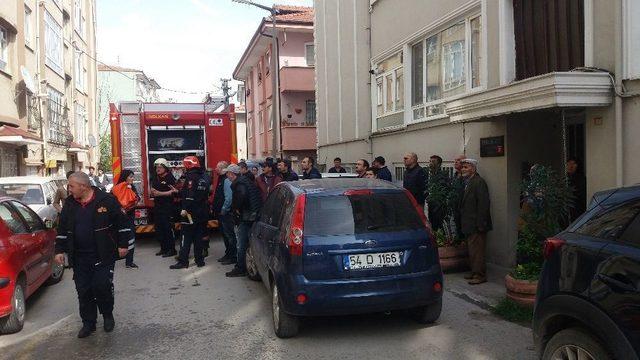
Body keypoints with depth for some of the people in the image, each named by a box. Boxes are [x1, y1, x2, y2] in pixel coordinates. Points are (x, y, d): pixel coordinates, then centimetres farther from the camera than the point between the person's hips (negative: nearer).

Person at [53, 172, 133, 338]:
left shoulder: (106, 200, -9)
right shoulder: (69, 204, 7)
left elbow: (122, 223, -4)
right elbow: (62, 229, 16)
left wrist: (124, 244, -5)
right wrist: (60, 250, 11)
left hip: (104, 256, -5)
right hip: (79, 258, 5)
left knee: (102, 286, -9)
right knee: (83, 291, 6)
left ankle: (108, 315, 18)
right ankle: (88, 323, 21)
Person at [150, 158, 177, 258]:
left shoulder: (170, 178, -7)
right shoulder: (155, 178, 12)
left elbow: (171, 193, -13)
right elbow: (153, 192, 10)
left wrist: (159, 193, -16)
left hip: (167, 207, -7)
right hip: (157, 206, 7)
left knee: (168, 228, -5)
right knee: (159, 229, 11)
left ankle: (172, 249, 3)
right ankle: (163, 248, 21)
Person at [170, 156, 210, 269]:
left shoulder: (191, 177, -13)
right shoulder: (204, 177, 11)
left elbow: (190, 196, -22)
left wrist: (185, 209, -21)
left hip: (191, 213, -7)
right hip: (202, 212, 7)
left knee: (186, 237, -2)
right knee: (199, 237, 12)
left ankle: (183, 261, -1)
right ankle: (199, 260, 14)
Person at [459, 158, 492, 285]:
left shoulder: (479, 182, -14)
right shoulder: (467, 182, 14)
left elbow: (483, 204, -20)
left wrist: (480, 225, -22)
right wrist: (464, 223, 15)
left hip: (476, 225, -10)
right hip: (469, 225, 10)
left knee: (476, 251, -5)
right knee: (472, 250, 16)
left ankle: (480, 275, 2)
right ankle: (474, 272, 25)